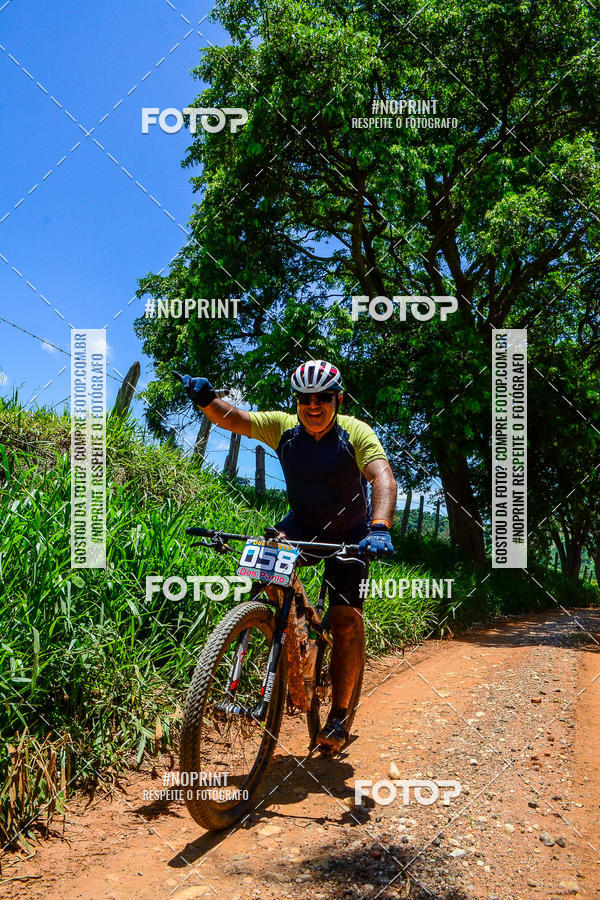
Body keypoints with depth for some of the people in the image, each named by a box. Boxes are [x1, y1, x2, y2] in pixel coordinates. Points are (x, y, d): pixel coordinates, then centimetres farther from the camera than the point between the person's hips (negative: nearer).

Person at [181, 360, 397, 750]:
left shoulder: (356, 433, -21)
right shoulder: (284, 428, -12)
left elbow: (383, 477, -36)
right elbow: (233, 418, -18)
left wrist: (380, 528, -54)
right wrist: (207, 398, -41)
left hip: (349, 535, -2)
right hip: (303, 524, 3)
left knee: (347, 619, -11)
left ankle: (339, 716, 5)